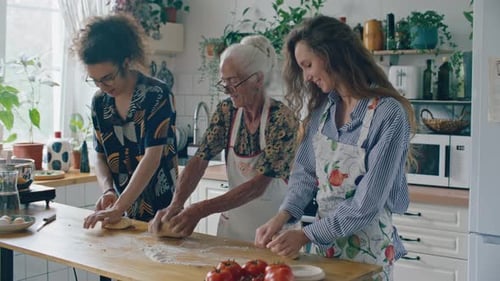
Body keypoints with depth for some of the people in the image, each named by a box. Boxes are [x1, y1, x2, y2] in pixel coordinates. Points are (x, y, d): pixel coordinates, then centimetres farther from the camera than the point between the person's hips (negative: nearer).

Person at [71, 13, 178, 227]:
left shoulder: (157, 95, -16)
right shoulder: (99, 101, 2)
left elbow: (152, 157, -22)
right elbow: (101, 156, 7)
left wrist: (118, 208, -27)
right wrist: (108, 190, -13)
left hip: (160, 206, -5)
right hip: (124, 207, 5)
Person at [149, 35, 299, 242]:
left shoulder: (282, 120, -20)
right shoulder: (226, 111, -4)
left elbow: (259, 184, -26)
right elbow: (200, 159, -10)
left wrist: (201, 210, -32)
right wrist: (176, 204, -26)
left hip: (274, 226, -4)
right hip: (233, 222, 4)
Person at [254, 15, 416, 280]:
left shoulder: (388, 114, -20)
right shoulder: (323, 106, 1)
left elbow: (367, 203, -21)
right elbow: (305, 170, 3)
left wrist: (306, 235, -20)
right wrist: (282, 217, -12)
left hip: (366, 247, -6)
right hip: (324, 238, 6)